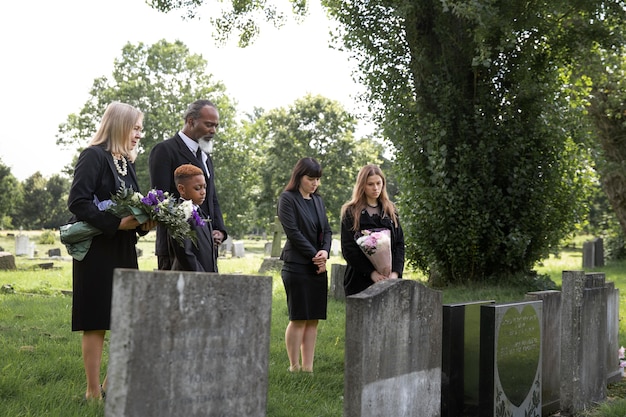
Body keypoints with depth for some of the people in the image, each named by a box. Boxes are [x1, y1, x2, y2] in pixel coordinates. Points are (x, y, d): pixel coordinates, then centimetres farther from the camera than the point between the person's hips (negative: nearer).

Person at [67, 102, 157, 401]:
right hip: (97, 250, -8)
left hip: (124, 252, 8)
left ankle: (111, 385, 20)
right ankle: (93, 393, 4)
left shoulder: (127, 163, 15)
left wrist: (143, 223, -1)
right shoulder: (94, 156, -9)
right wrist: (117, 223, -23)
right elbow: (77, 202, -18)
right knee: (96, 323, -3)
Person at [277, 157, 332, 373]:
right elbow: (293, 232, -11)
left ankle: (308, 368, 9)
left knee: (313, 319, 5)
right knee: (299, 319, -6)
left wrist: (325, 252, -6)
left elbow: (326, 230, 14)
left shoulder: (318, 200, 17)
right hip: (297, 266, -6)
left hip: (318, 267, 6)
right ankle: (294, 367, 1)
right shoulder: (287, 199, -4)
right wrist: (314, 255, -11)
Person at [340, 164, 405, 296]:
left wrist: (395, 272, -7)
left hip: (388, 279, 3)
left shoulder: (390, 210, 14)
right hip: (360, 279, -3)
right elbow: (348, 248, -4)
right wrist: (371, 272, -14)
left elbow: (399, 243, 9)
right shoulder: (351, 212, 3)